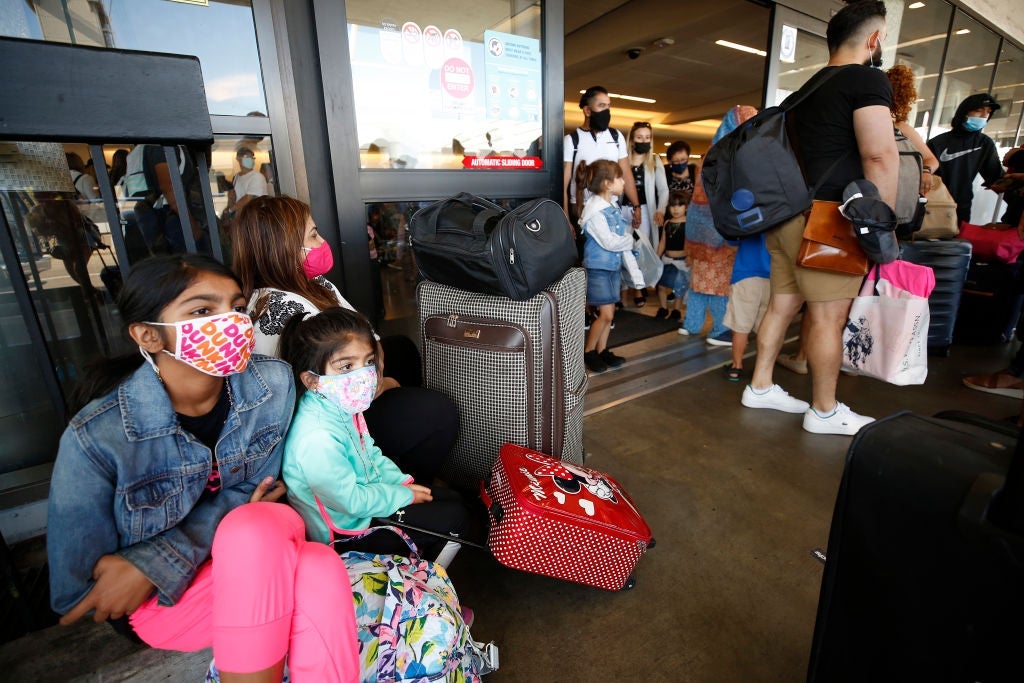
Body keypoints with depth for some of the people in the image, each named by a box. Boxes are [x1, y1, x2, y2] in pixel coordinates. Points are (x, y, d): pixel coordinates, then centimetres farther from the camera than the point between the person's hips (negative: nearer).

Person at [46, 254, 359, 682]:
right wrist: (235, 518, -20)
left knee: (321, 573, -31)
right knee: (267, 526, -32)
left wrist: (154, 563, -19)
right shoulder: (95, 437, -23)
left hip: (252, 555, 2)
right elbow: (74, 595, -11)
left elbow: (258, 485, -3)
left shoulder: (274, 384, -16)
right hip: (158, 602, -2)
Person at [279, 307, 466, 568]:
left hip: (365, 491, 9)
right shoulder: (318, 439, -35)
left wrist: (402, 481, -1)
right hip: (348, 530, -9)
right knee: (452, 518, -7)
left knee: (451, 499, 11)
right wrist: (404, 495, -15)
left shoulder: (343, 407, -6)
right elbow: (352, 501, -26)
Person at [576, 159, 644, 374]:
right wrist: (630, 238, -1)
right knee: (606, 314, -6)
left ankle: (602, 351, 25)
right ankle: (588, 352, 11)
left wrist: (634, 271, 9)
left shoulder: (613, 207, 10)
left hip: (614, 267, 8)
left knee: (609, 313, 12)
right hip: (598, 268, -8)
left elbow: (624, 242, 11)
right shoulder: (594, 211, -17)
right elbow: (608, 242, -20)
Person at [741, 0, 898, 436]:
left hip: (787, 213, 8)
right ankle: (825, 412, 10)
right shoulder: (868, 79, -5)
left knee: (782, 304, 12)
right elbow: (879, 158, -14)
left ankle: (760, 387, 21)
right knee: (829, 317, -1)